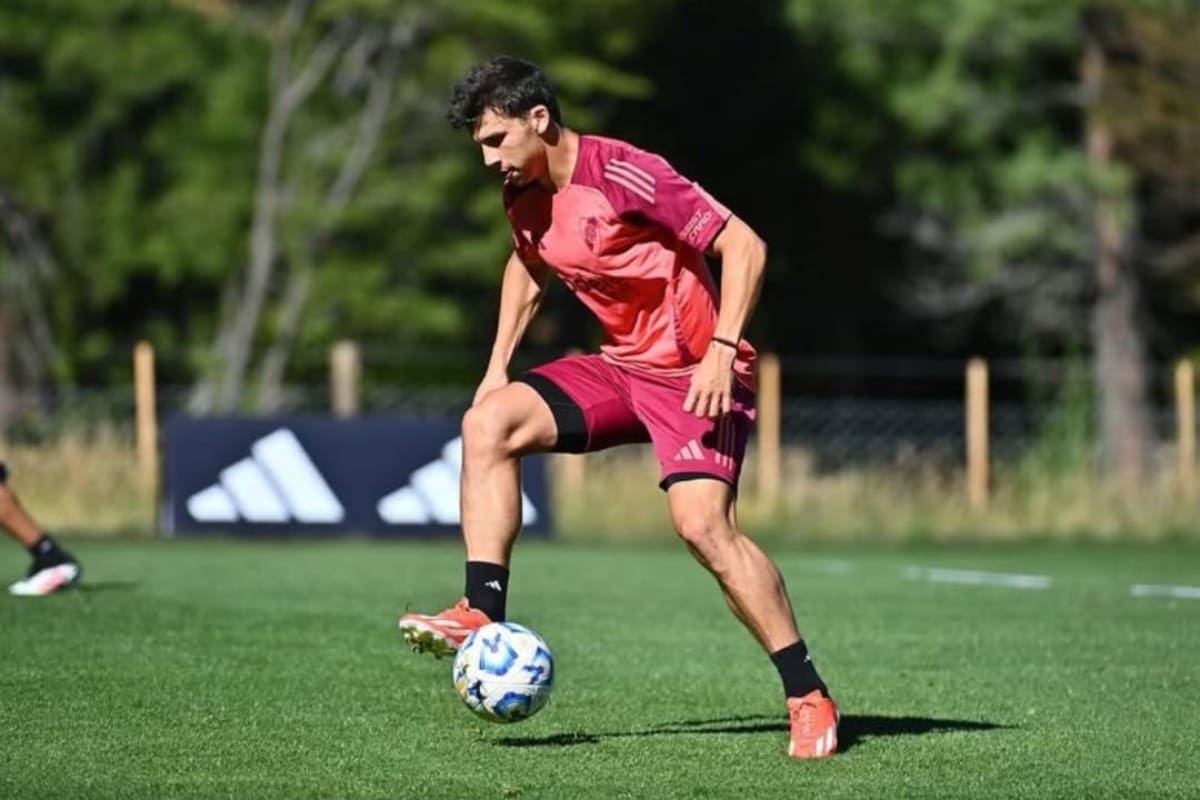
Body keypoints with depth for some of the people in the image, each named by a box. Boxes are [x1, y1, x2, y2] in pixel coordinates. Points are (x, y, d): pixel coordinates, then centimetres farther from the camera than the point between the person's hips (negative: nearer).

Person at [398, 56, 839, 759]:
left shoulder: (625, 176, -22)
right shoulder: (524, 198, 4)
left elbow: (745, 245, -21)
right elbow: (527, 267, 28)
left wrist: (722, 350, -28)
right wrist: (499, 365, 18)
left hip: (695, 374, -8)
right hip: (621, 366, 8)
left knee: (704, 523, -24)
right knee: (489, 423, -10)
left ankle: (810, 699, -15)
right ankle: (483, 616, -12)